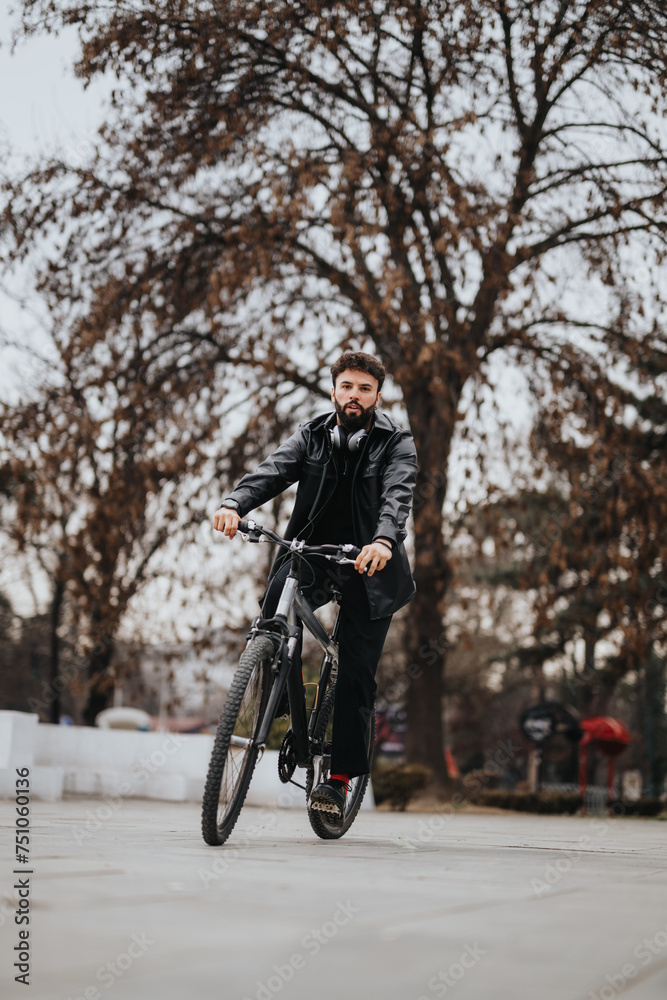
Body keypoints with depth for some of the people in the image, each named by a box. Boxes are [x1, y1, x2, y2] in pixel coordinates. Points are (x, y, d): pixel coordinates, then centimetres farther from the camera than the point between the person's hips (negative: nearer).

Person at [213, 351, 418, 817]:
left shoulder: (397, 444, -2)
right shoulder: (311, 436, 6)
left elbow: (397, 496, -21)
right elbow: (273, 471, -10)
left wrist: (384, 540, -43)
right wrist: (235, 504, -32)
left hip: (368, 567, -2)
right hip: (313, 553, 2)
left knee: (357, 671, -4)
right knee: (277, 600, -29)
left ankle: (341, 776, 5)